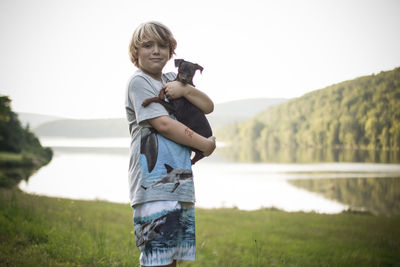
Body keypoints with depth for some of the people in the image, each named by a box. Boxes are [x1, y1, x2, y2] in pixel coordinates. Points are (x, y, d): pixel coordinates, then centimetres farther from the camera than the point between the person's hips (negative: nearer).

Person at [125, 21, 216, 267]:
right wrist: (206, 144, -4)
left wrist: (184, 89, -6)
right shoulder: (138, 82, -2)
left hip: (181, 181, 8)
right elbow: (163, 124, -11)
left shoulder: (171, 80, 21)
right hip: (154, 182, -7)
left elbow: (208, 106, 14)